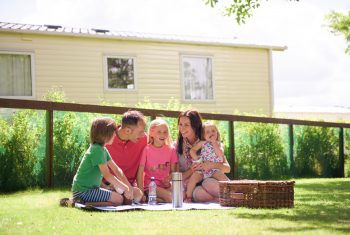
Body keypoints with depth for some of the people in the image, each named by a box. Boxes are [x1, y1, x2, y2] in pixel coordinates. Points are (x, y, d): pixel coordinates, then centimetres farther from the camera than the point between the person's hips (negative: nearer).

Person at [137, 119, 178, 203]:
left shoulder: (171, 149, 7)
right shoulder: (146, 149, -4)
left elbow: (173, 171, 10)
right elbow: (140, 172, -6)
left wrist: (169, 178, -14)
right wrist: (141, 192, -15)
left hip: (165, 185, 5)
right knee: (170, 198, -28)